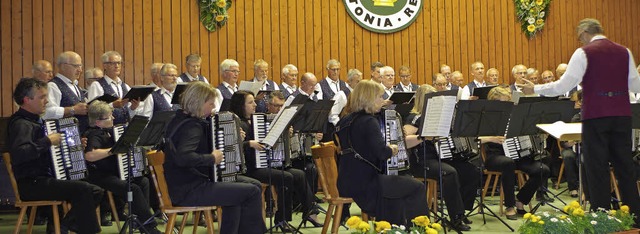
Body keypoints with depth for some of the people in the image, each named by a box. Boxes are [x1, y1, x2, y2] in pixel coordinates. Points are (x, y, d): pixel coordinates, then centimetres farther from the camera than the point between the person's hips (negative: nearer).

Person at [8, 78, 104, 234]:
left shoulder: (36, 121, 17)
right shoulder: (21, 123, -13)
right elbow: (19, 153, -33)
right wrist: (48, 141, -25)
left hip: (45, 180, 10)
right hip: (31, 184, -10)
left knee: (96, 192, 7)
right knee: (83, 190, -25)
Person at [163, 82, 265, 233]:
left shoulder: (179, 120, 10)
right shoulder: (191, 126, -19)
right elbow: (182, 157, -37)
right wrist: (212, 158, -24)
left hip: (180, 187, 10)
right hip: (190, 191, -10)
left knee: (236, 194, 26)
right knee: (252, 192, -8)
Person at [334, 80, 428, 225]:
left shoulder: (345, 121, 10)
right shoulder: (368, 121, -15)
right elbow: (382, 153, -26)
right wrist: (392, 149, -4)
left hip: (346, 183, 9)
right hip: (363, 184, -9)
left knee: (397, 188, 31)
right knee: (417, 188, 2)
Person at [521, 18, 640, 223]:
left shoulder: (584, 53, -5)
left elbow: (564, 85, -8)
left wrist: (535, 89, 3)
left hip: (596, 116, -5)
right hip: (622, 115, 5)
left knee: (597, 168, 1)